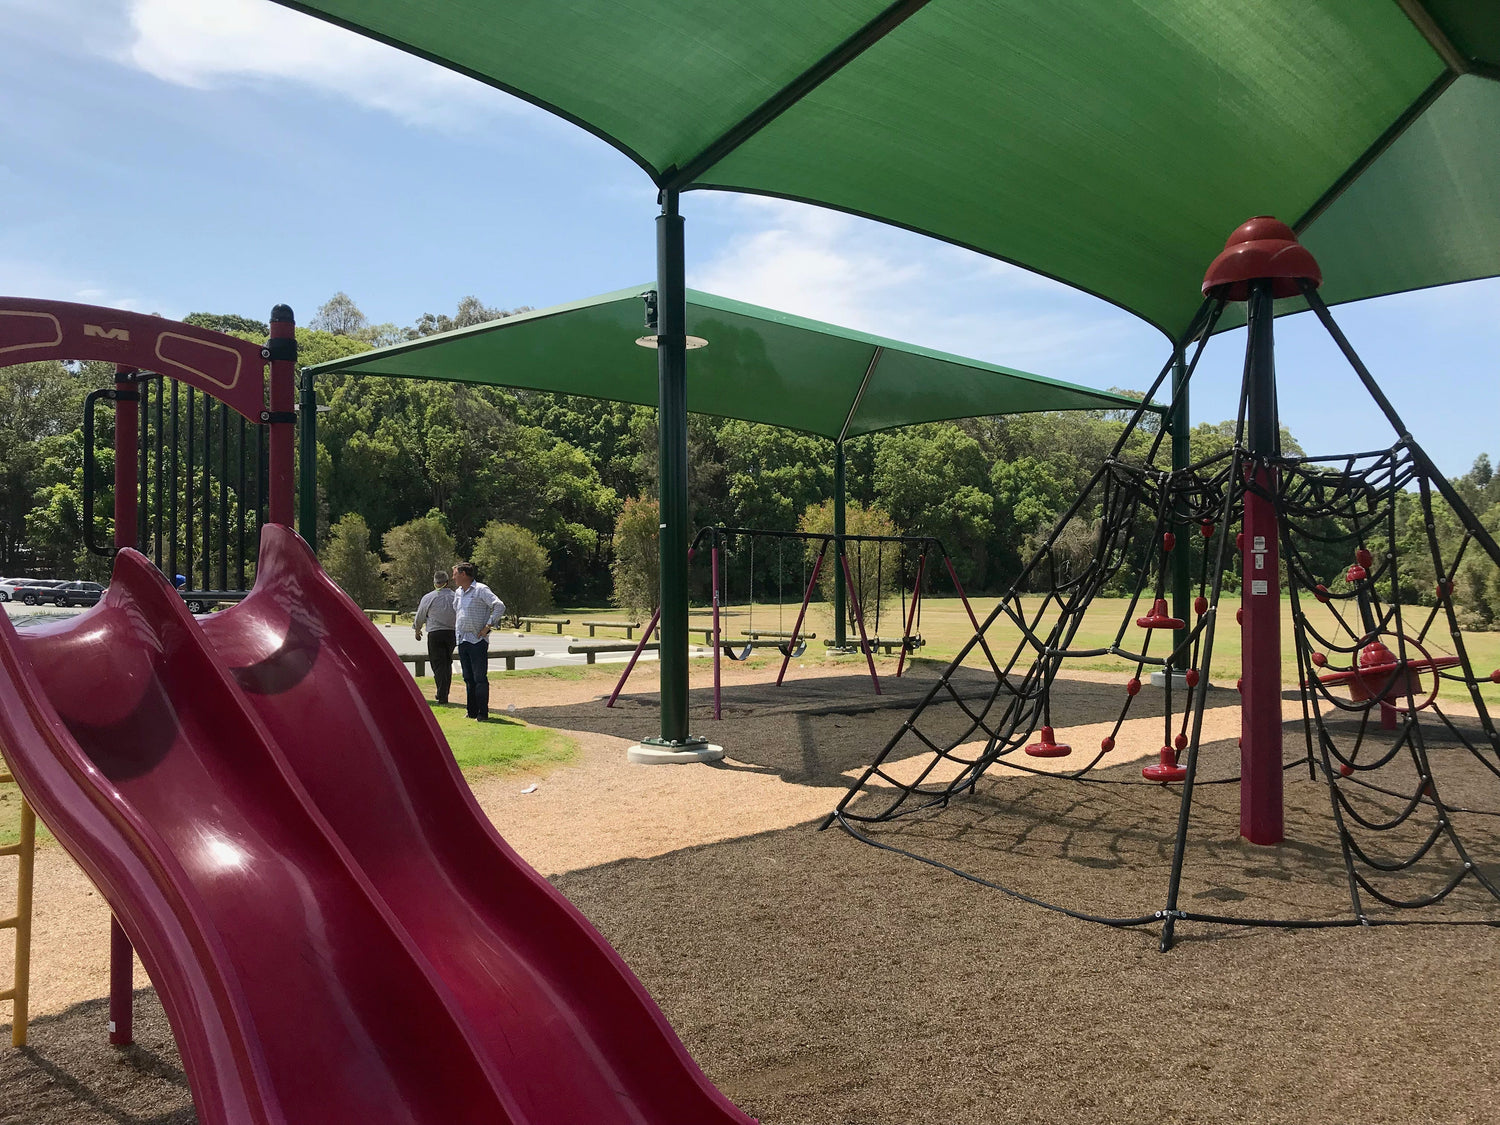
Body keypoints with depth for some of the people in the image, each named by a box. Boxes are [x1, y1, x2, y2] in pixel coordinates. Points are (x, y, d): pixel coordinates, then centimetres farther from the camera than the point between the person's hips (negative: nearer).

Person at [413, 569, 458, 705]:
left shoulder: (428, 598, -4)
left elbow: (420, 617, 7)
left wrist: (417, 630, 26)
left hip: (435, 634, -3)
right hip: (452, 633, 3)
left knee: (438, 664, -1)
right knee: (447, 663, 15)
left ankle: (442, 696, -7)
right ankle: (444, 693, 21)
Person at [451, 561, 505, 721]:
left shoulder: (481, 590, -8)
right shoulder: (458, 593, 16)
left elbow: (500, 606, -16)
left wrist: (488, 626, -16)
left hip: (478, 640, -8)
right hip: (462, 640, 8)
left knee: (480, 678, -6)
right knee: (468, 678, 10)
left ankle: (483, 713, -2)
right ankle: (472, 712, 17)